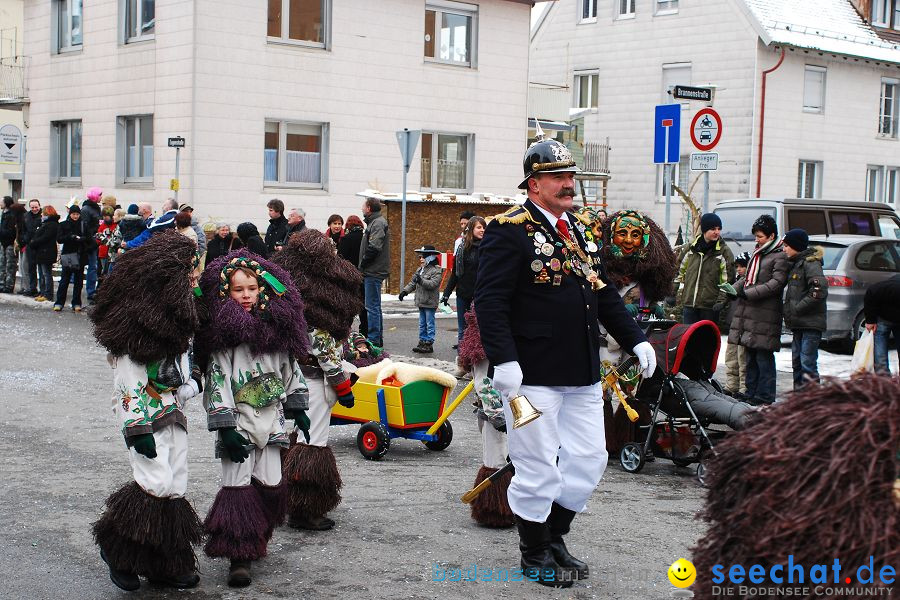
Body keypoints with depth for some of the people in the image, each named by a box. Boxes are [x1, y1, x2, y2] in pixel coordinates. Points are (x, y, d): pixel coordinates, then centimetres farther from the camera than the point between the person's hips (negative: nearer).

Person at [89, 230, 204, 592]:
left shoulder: (178, 315, 10)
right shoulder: (136, 320, -16)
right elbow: (128, 381, -17)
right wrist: (138, 430, -20)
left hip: (174, 412, 9)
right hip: (143, 414, -8)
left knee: (175, 489, 7)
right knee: (157, 483, -16)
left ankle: (168, 565, 15)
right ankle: (117, 548, 4)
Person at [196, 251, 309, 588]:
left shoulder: (276, 327, 8)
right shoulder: (224, 333, -8)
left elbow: (290, 368, 17)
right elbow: (217, 380, -12)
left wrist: (298, 408, 15)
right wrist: (225, 428, -17)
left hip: (270, 421, 5)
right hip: (238, 423, -5)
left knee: (270, 486, 6)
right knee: (238, 487, -8)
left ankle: (254, 541, 25)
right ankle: (239, 558, -7)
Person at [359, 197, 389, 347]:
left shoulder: (378, 223, -13)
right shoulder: (375, 222, 18)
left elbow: (374, 247, -23)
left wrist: (362, 264, -12)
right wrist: (363, 267, 10)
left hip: (373, 272, -10)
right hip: (373, 272, 10)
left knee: (372, 306, -8)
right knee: (375, 306, 15)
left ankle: (373, 339, -6)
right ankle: (378, 338, 22)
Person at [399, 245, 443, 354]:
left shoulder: (436, 270, -11)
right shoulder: (419, 270, 16)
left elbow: (433, 284, -24)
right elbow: (412, 283, 18)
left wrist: (421, 281, -33)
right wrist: (405, 291, 6)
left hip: (430, 303, -8)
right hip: (421, 302, 8)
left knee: (429, 324, -4)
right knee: (422, 324, 13)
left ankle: (429, 344, -1)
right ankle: (422, 342, 19)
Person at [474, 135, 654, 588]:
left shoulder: (578, 231, 16)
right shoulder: (508, 231, -9)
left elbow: (604, 293, 21)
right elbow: (490, 300, -16)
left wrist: (635, 339, 13)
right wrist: (503, 359, -24)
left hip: (582, 374, 8)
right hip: (534, 375, -8)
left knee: (589, 459, 12)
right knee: (538, 468, 1)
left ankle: (554, 537, 30)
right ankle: (535, 554, 19)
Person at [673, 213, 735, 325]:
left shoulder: (725, 252, -1)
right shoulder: (691, 249, 8)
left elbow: (728, 280, -4)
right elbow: (680, 273, 18)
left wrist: (721, 301, -14)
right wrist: (674, 295, 16)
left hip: (710, 306, -3)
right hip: (689, 303, 3)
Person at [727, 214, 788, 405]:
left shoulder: (780, 257, -7)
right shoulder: (757, 254, 20)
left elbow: (776, 283, -15)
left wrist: (749, 293, -16)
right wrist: (734, 289, 5)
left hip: (765, 315, -8)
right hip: (748, 311, 8)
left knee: (764, 357, -6)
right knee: (750, 357, 11)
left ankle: (764, 397, -2)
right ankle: (751, 394, 18)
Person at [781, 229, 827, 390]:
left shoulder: (810, 263, -11)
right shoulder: (794, 264, 17)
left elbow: (819, 289, -23)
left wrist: (799, 308, -18)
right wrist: (789, 311, 9)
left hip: (811, 323, -9)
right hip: (799, 323, 9)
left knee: (808, 364, -11)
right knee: (797, 362, 13)